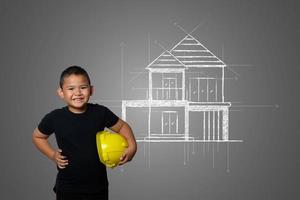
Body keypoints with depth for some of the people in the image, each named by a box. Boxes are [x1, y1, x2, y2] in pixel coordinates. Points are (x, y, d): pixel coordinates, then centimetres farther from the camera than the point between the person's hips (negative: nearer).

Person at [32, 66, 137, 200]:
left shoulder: (101, 113, -9)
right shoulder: (54, 118, -10)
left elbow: (122, 126, 8)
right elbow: (37, 136, 10)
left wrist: (132, 146, -8)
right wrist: (52, 155, -3)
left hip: (98, 187, 1)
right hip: (67, 188, -1)